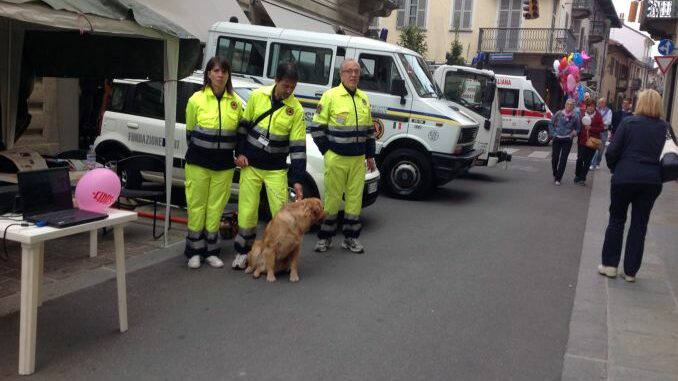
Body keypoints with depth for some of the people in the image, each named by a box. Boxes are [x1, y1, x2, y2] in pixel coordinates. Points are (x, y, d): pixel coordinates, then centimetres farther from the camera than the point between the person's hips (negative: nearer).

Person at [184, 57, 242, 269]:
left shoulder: (236, 102, 1)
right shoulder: (196, 99, -6)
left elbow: (239, 131, 13)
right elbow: (189, 131, 5)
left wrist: (238, 153, 7)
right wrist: (198, 153, 10)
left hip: (224, 165, 2)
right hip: (198, 163, -2)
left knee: (216, 208, 8)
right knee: (197, 207, 4)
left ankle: (211, 251, 19)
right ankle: (194, 251, 15)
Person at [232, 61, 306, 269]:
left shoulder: (296, 109, -9)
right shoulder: (257, 96, -5)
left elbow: (298, 146, -10)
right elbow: (244, 125, 7)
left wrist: (297, 180, -13)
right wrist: (240, 153, 0)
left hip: (277, 170, -1)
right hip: (250, 165, 1)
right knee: (247, 211, 4)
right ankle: (243, 252, 20)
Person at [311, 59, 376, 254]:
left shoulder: (364, 98, 12)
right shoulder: (330, 96, -6)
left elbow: (369, 129, 18)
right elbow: (317, 127, -6)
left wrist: (370, 155, 15)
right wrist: (327, 151, -7)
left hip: (358, 159, 5)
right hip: (336, 159, -5)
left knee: (355, 198, 7)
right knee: (332, 198, 1)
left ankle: (351, 237, 18)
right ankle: (324, 237, 14)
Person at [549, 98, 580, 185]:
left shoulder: (575, 116, -2)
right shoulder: (558, 114, -2)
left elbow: (577, 128, 10)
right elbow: (551, 124, 9)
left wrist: (574, 133, -9)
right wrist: (553, 133, 1)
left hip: (567, 140, -1)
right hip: (557, 139, 1)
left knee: (563, 159, -2)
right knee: (555, 157, 3)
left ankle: (558, 178, 5)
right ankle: (555, 174, 27)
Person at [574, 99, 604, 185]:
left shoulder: (598, 117, -1)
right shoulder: (582, 115, 1)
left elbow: (601, 129, -4)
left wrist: (591, 128, -16)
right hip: (582, 141, 0)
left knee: (587, 161, 4)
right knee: (580, 159, -1)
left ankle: (582, 178, 12)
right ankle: (577, 176, 19)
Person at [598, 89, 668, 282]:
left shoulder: (629, 122, -6)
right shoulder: (663, 127, 3)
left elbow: (612, 152, -8)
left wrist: (614, 169, 8)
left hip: (625, 177, -2)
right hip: (651, 180, 2)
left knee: (616, 220, 13)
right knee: (639, 224, 10)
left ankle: (610, 264, 15)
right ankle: (630, 271, 13)